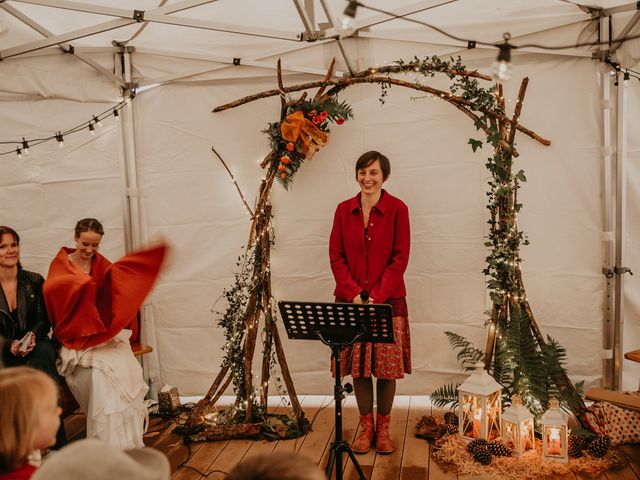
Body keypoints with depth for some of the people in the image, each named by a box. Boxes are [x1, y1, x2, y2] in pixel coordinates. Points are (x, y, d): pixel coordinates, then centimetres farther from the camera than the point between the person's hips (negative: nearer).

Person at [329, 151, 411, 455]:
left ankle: (383, 428, 21)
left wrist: (377, 297, -14)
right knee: (358, 365, 7)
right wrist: (355, 294, -10)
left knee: (387, 366, 4)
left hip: (388, 300, -2)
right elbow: (336, 256, 2)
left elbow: (400, 258, -7)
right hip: (350, 300, 3)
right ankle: (365, 426, 23)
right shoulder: (344, 210, 5)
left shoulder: (397, 209, -4)